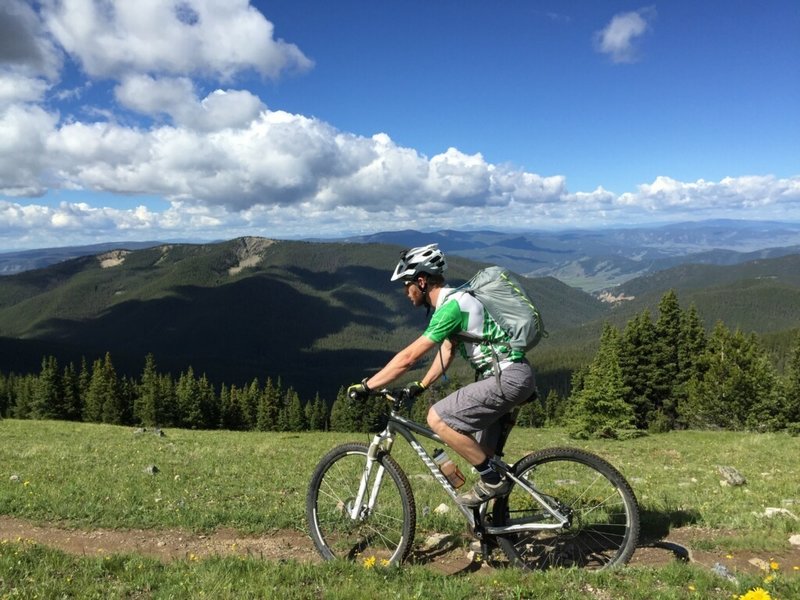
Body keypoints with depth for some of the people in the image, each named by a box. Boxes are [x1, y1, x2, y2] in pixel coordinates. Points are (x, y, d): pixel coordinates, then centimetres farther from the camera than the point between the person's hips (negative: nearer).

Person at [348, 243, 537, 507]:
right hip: (516, 376, 10)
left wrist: (365, 386, -13)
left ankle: (493, 480, -3)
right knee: (483, 452, 16)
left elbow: (408, 358, -19)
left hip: (507, 378, -10)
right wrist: (420, 386, 18)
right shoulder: (453, 301, 14)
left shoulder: (451, 306, -18)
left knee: (438, 418, -13)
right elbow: (447, 351, 22)